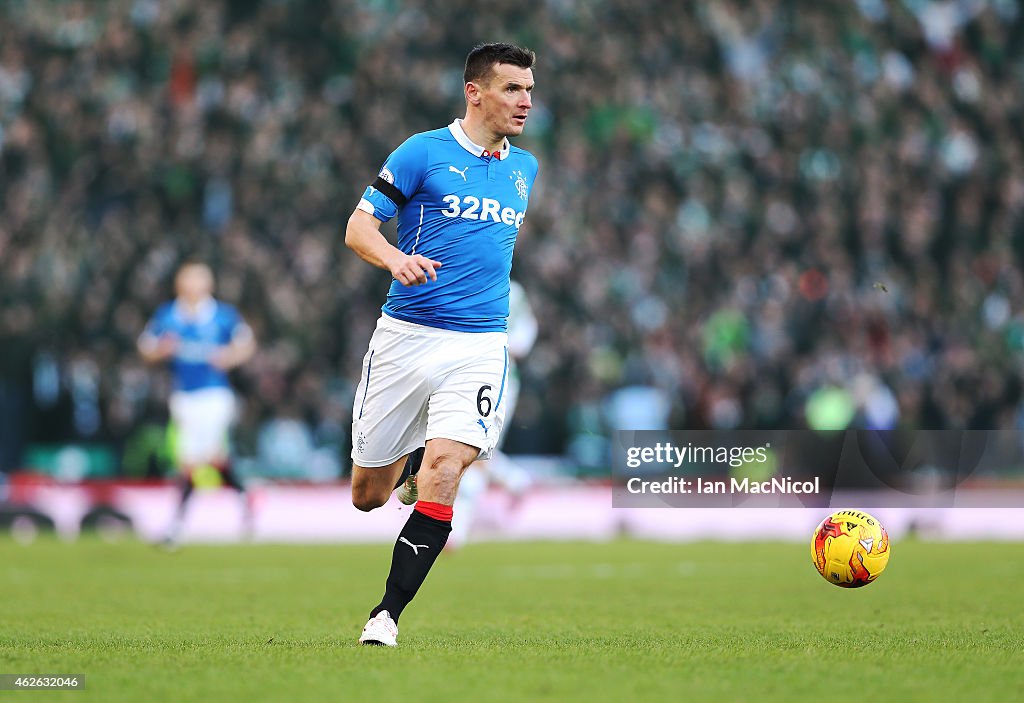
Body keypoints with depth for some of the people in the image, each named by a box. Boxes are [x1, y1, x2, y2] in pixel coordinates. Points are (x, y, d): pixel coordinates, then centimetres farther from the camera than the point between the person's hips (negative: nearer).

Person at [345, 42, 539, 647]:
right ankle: (413, 460, 44)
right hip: (405, 336, -2)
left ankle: (388, 614, -16)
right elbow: (358, 227, -5)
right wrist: (397, 258, -25)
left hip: (479, 345, 2)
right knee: (369, 496, 8)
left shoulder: (524, 168, 13)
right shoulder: (423, 153, -3)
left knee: (444, 471, -21)